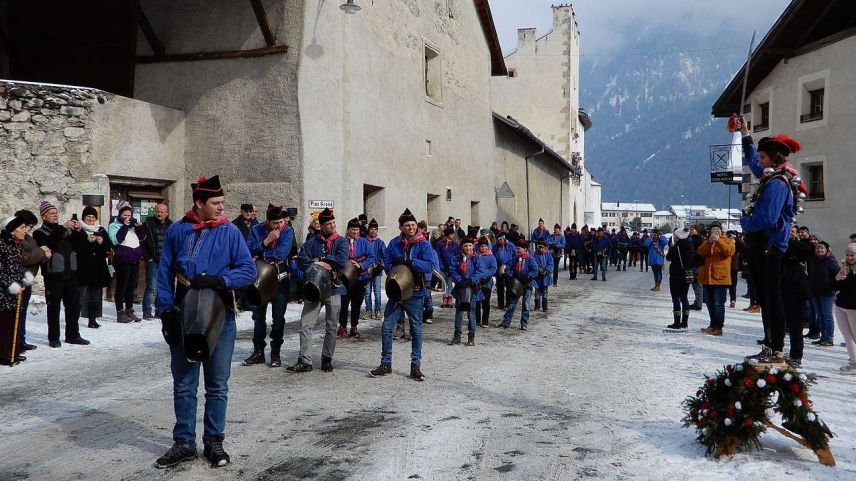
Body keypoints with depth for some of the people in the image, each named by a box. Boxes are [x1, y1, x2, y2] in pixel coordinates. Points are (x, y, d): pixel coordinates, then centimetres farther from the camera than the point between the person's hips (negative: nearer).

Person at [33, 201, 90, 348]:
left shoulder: (68, 230, 14)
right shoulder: (40, 233, 1)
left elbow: (81, 246, 8)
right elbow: (49, 243, -21)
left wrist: (79, 231, -7)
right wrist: (63, 228, -25)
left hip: (70, 274, 5)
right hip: (53, 275, -4)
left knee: (74, 305, 9)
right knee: (54, 307, 1)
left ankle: (73, 335, 19)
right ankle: (53, 338, 10)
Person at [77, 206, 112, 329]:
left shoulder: (101, 231, 14)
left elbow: (109, 247, 9)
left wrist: (102, 242, -10)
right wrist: (87, 241, -21)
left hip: (98, 268, 4)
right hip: (83, 267, -4)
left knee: (95, 294, 7)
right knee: (82, 294, -10)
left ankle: (93, 319, 13)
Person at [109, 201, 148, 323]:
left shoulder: (133, 224, 16)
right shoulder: (114, 225, -1)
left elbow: (142, 237, 14)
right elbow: (116, 239, -17)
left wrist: (139, 226, -2)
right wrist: (125, 226, -20)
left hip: (135, 260, 6)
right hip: (122, 261, -6)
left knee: (131, 287, 12)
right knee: (121, 286, -3)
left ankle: (129, 311, 20)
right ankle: (120, 313, 0)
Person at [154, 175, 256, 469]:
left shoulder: (230, 232, -3)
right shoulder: (177, 231, 1)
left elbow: (249, 269, -7)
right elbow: (164, 274, 3)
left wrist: (218, 280, -22)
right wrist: (166, 312, -4)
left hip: (220, 317, -1)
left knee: (217, 386, 8)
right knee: (183, 385, 9)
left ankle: (214, 442, 20)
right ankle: (184, 444, 20)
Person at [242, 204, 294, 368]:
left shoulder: (287, 231, -8)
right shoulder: (256, 230, -3)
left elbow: (281, 253, -20)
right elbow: (249, 251, -13)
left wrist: (260, 255, -15)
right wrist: (266, 241, -22)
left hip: (280, 279, -2)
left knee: (278, 317, 2)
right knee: (258, 316, 9)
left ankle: (275, 353, 11)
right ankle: (258, 352, 19)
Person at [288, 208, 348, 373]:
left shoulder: (341, 241, 1)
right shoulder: (311, 242, 6)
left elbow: (342, 261, -16)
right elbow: (301, 260, -5)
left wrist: (320, 260, -11)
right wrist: (316, 265, -20)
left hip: (334, 287, -1)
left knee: (331, 327, 6)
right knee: (305, 324, -5)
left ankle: (327, 359, 18)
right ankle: (304, 361, 0)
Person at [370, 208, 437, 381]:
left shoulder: (423, 244, -7)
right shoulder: (395, 243, 3)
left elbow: (430, 265, -20)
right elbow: (386, 262, 5)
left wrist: (407, 262, -22)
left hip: (414, 293, -3)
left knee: (416, 330, 7)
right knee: (386, 327, 2)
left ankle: (416, 366, 18)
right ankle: (386, 364, 15)